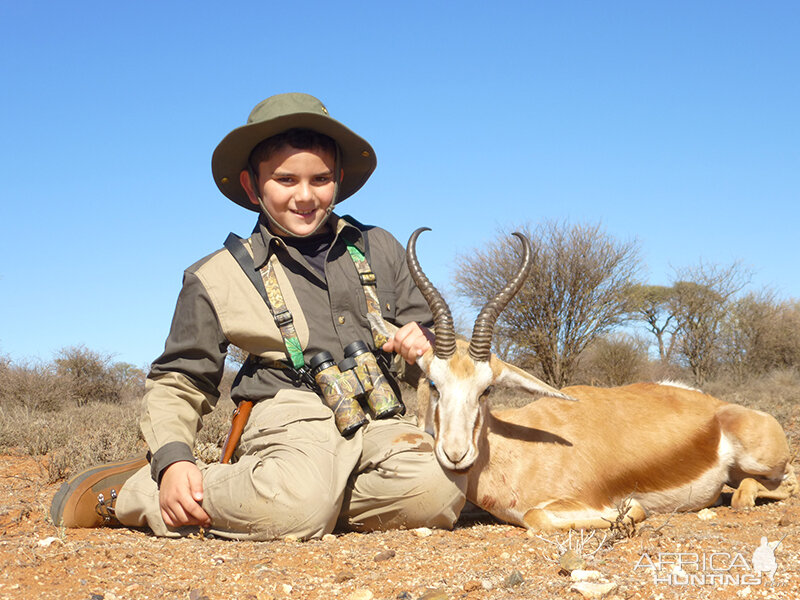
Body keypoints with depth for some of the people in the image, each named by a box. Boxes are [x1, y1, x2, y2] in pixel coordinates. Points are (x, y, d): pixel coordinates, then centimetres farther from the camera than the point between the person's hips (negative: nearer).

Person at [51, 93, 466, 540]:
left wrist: (424, 342, -2)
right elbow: (179, 382, 13)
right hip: (290, 416, -3)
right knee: (292, 510, -37)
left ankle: (323, 497, -3)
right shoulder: (218, 278, 9)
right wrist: (172, 458, -6)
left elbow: (428, 330, 24)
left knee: (436, 491, -31)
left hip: (376, 418, 3)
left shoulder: (378, 249, 17)